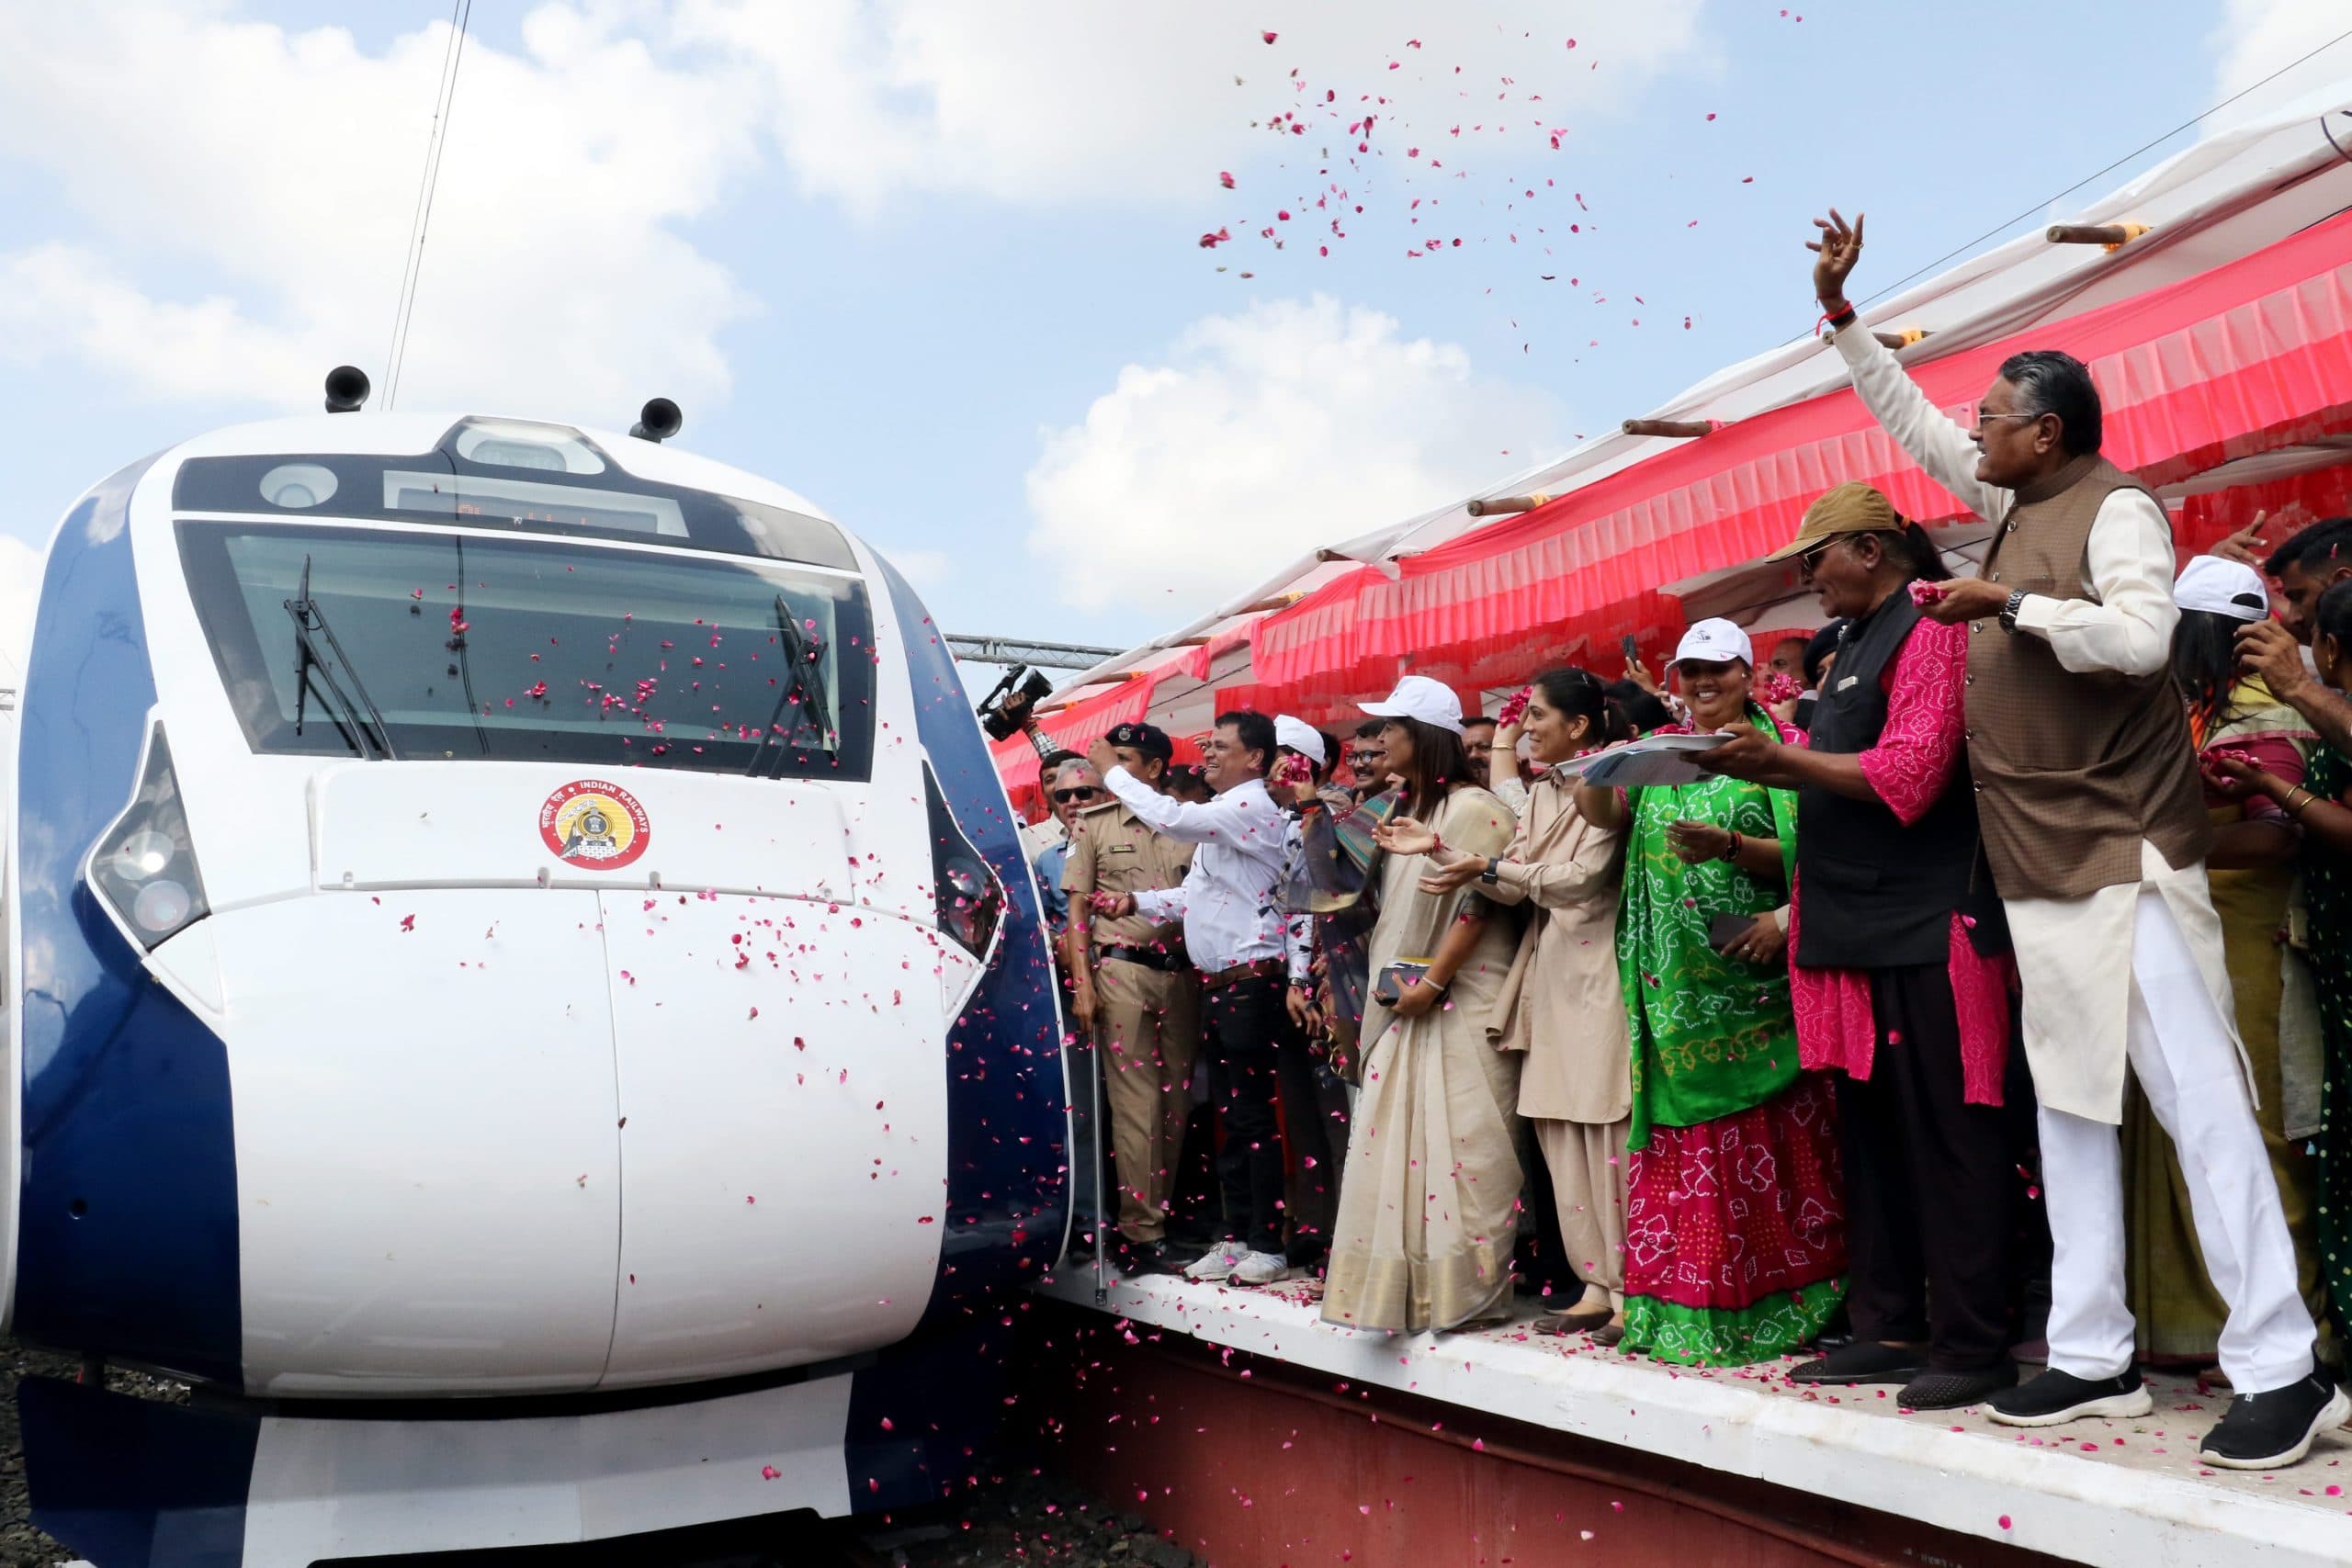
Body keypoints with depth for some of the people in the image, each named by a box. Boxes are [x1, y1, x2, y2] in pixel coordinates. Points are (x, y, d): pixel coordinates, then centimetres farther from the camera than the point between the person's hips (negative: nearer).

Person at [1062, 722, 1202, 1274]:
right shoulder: (1093, 825, 8)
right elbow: (1077, 908, 6)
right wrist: (1082, 983, -4)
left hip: (1182, 973, 2)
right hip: (1122, 970, -2)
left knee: (1177, 1099, 5)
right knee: (1135, 1102, -5)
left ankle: (1169, 1215, 15)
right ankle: (1141, 1231, -1)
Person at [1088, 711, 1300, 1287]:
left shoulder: (1253, 810, -13)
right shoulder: (1217, 818, 18)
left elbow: (1169, 817, -25)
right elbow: (1192, 895, 21)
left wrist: (1113, 770, -13)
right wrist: (1136, 902, 6)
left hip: (1250, 981, -10)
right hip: (1216, 982, 10)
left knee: (1253, 1115, -4)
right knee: (1230, 1115, 13)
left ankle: (1268, 1245, 4)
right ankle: (1236, 1237, 20)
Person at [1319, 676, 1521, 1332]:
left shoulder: (1472, 808, -9)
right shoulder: (1405, 809, 17)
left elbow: (1478, 907, -16)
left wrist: (1430, 983, -17)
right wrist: (1389, 982, 8)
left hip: (1459, 1003, -8)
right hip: (1404, 1002, 8)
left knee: (1458, 1142, -6)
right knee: (1396, 1142, 7)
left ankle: (1467, 1287, 2)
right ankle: (1406, 1285, 14)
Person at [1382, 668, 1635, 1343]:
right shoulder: (1540, 793, 16)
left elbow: (1583, 876, -14)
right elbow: (1512, 885, 8)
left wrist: (1489, 866, -12)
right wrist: (1439, 849, 0)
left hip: (1597, 972, -7)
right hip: (1548, 973, 7)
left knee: (1608, 1129, -6)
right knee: (1561, 1132, 7)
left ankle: (1635, 1290, 1)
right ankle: (1598, 1282, 14)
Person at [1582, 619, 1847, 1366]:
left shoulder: (1777, 748, 4)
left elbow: (1797, 855, -4)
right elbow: (1604, 817, 1)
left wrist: (1726, 845, -20)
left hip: (1753, 975, -3)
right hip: (1676, 982, 3)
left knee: (1764, 1141, -1)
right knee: (1683, 1139, 4)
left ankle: (1773, 1301, 9)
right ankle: (1683, 1303, 10)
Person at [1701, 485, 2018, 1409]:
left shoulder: (1929, 627, -7)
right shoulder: (1860, 641, 20)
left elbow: (1905, 774, -17)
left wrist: (1781, 759, -17)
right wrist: (1763, 767, 8)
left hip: (1927, 928, -9)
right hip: (1860, 928, 9)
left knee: (1944, 1134, -4)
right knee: (1869, 1132, 11)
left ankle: (1969, 1344, 3)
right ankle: (1888, 1326, 19)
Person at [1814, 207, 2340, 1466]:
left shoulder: (2116, 507, -7)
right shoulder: (2015, 503, 15)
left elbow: (2141, 634, -23)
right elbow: (1909, 420, 26)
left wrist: (2008, 602, -15)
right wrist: (1839, 313, 27)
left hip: (2124, 853, -8)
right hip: (2041, 862, 8)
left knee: (2197, 1099, -8)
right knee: (2068, 1101, 9)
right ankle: (2094, 1357, 15)